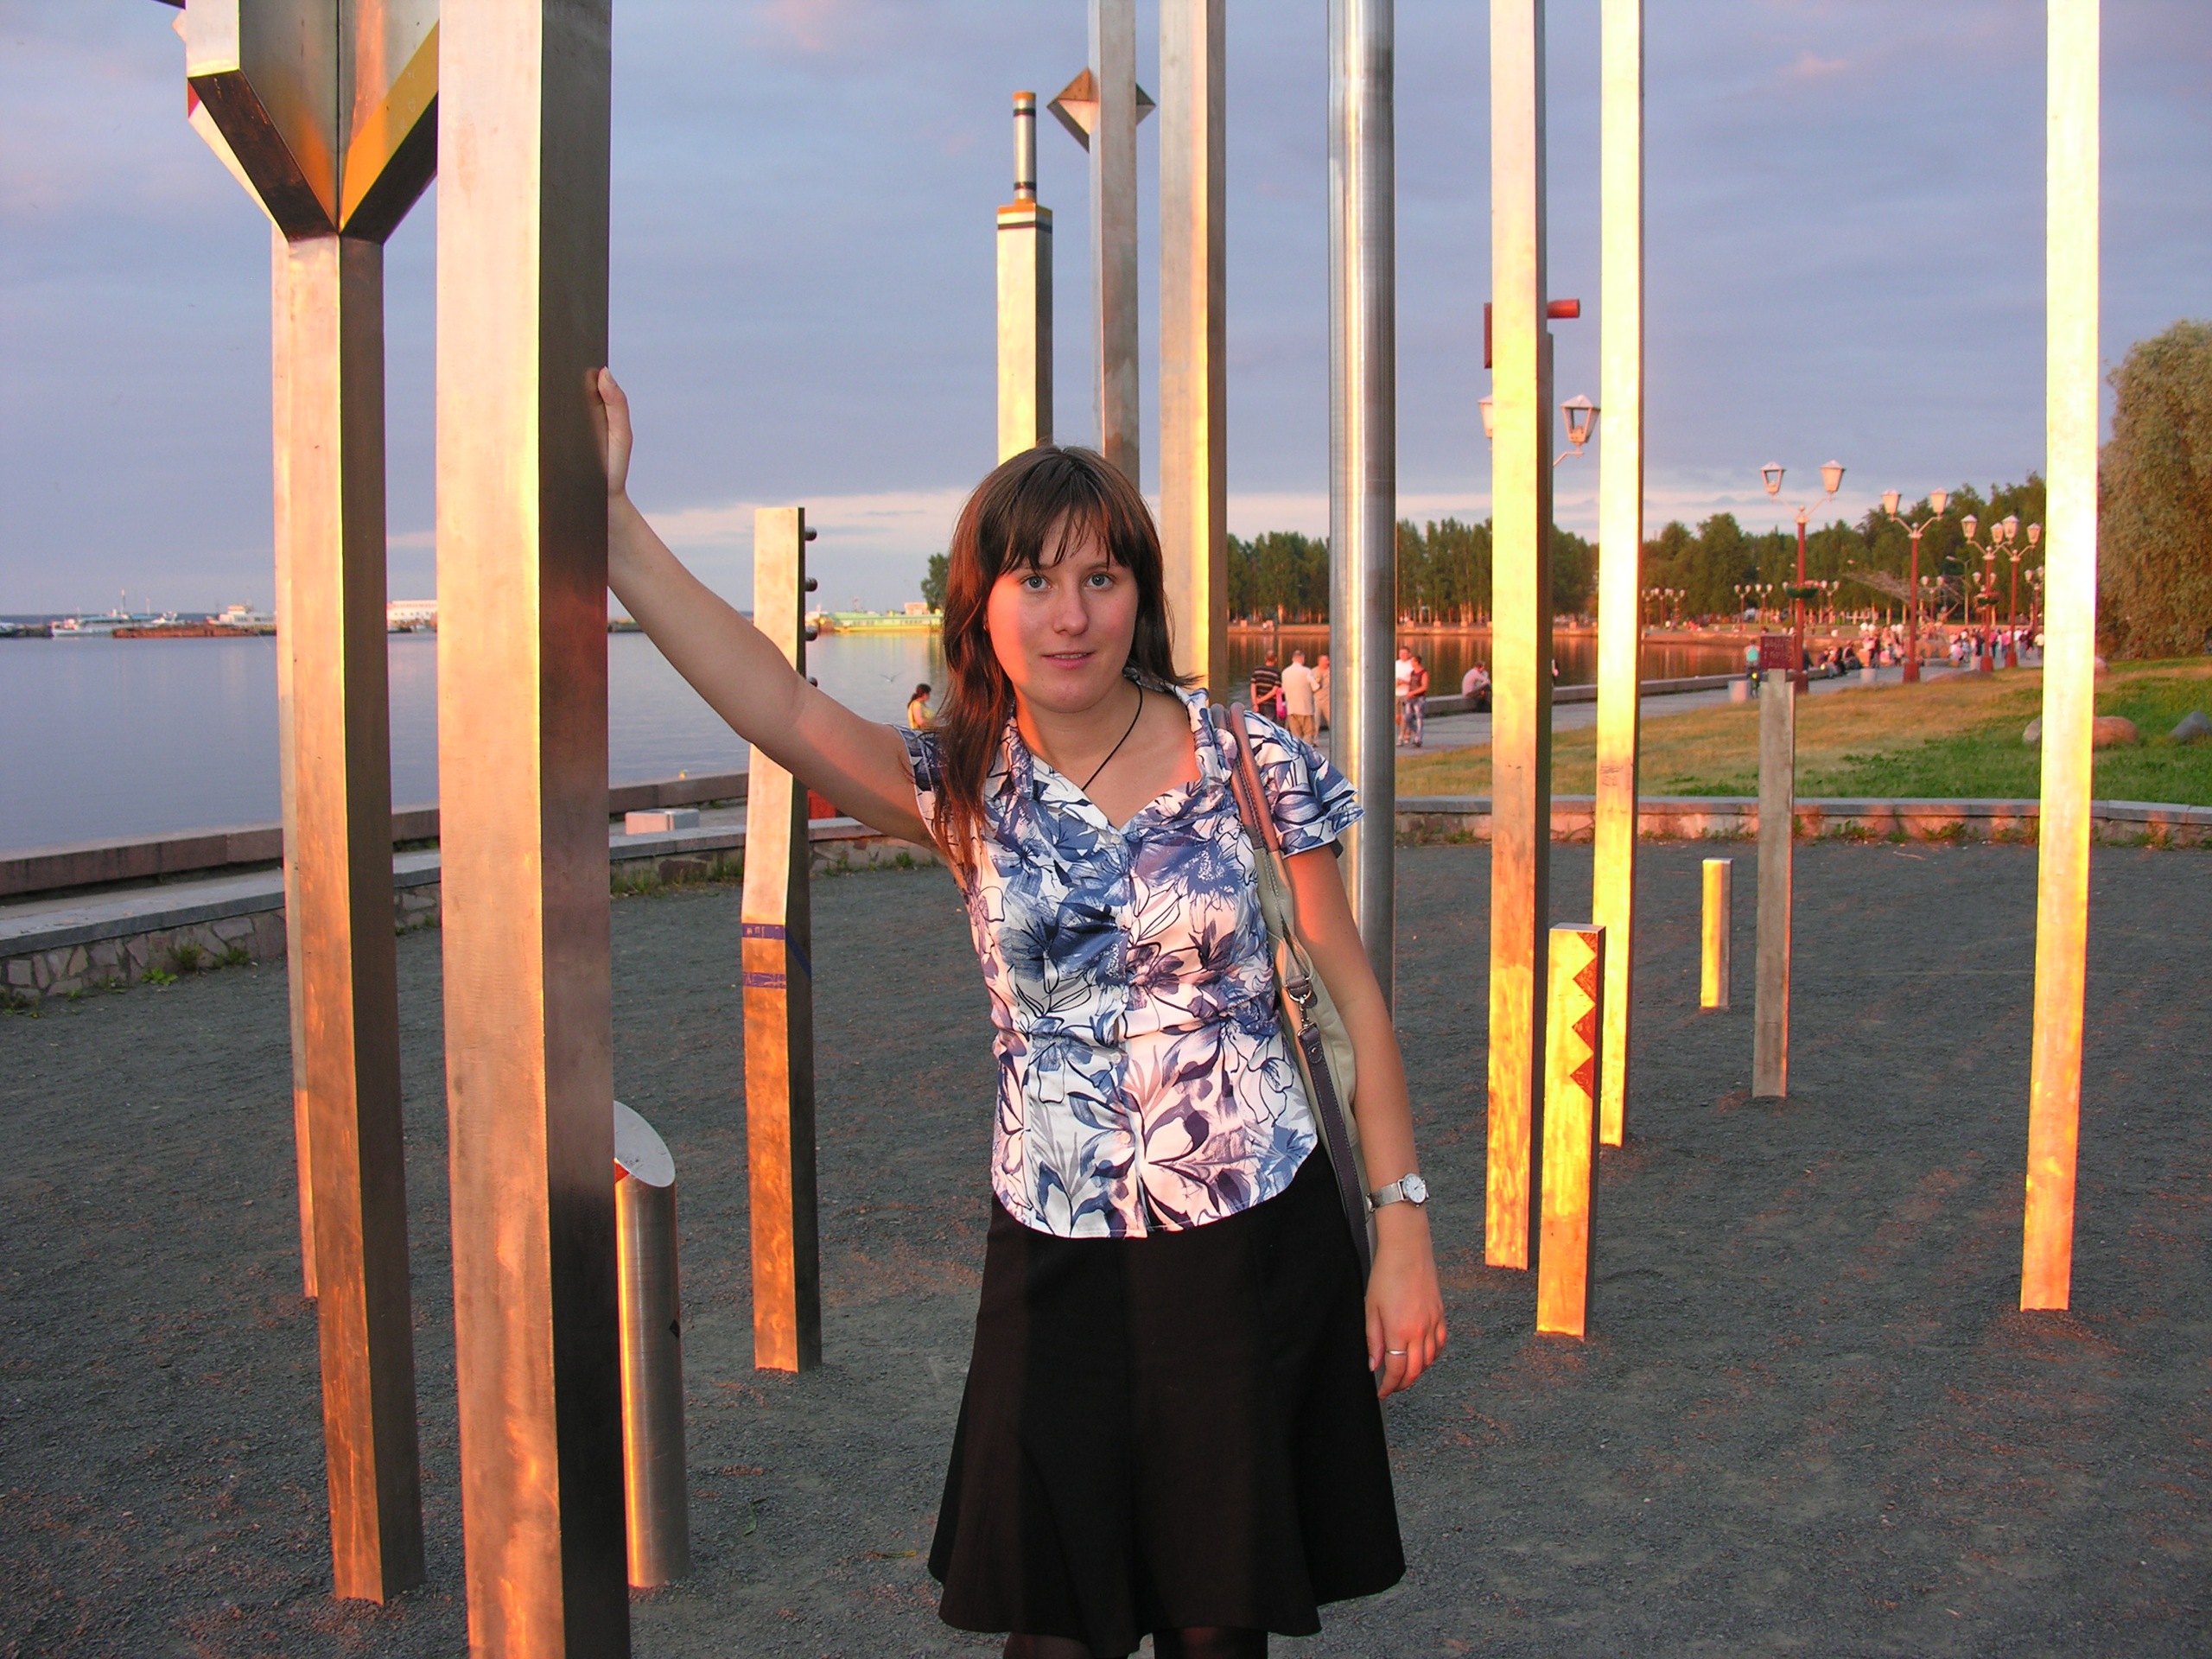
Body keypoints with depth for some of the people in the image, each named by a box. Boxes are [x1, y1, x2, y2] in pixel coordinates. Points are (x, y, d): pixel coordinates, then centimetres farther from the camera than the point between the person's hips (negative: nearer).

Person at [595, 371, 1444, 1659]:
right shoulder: (961, 790, -2)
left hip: (1255, 1248, -1)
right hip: (1057, 1265, 1)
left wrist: (1405, 1230, -2)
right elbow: (779, 706, -20)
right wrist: (608, 522, -29)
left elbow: (1355, 996, 0)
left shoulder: (1251, 765, -5)